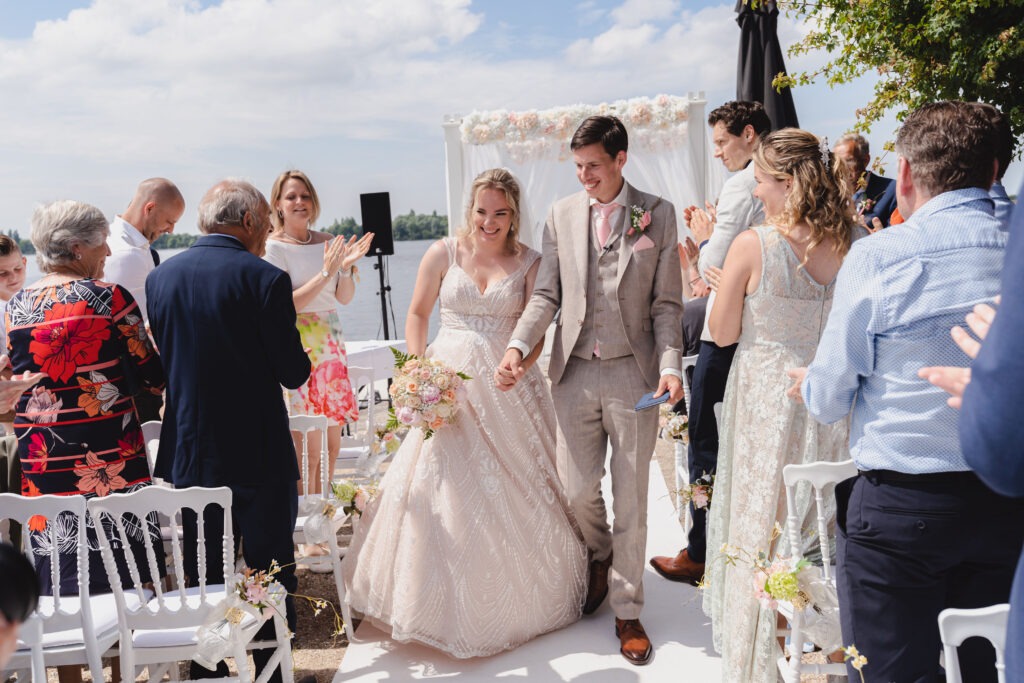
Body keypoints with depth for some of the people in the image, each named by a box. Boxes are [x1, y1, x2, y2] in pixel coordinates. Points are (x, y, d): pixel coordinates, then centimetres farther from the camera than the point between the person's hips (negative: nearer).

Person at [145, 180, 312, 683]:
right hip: (260, 456, -4)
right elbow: (294, 373, -13)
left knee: (203, 579, 17)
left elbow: (162, 363, 7)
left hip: (188, 457, 5)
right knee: (270, 576, 10)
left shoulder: (159, 277, 2)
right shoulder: (264, 278, -14)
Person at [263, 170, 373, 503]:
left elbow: (345, 298, 10)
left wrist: (347, 266, -7)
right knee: (308, 448, -5)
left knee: (332, 443, 11)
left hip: (331, 345, 6)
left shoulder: (326, 242, 8)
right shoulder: (273, 246, -8)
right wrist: (325, 272, -19)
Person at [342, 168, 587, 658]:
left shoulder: (529, 263, 0)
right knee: (442, 490, 2)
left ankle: (517, 594, 28)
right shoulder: (443, 254, 1)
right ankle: (448, 601, 20)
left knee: (512, 493, 7)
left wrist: (517, 366, -22)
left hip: (507, 385, 0)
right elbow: (418, 313, 8)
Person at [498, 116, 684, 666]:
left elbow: (667, 302, -1)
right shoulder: (562, 214, 6)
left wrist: (670, 363, -13)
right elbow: (546, 294, 5)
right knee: (577, 487, 5)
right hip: (575, 371, 2)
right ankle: (600, 553, 40)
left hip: (634, 373, -2)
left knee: (631, 497, 6)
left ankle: (627, 610, 23)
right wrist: (518, 346, -10)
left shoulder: (657, 215, 0)